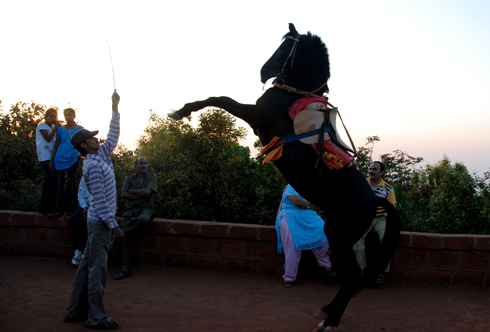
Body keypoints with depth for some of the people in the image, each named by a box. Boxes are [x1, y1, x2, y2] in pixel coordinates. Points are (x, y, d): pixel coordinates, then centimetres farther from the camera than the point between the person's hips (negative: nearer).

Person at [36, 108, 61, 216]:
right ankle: (47, 208, -14)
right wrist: (56, 127, -8)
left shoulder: (53, 127, 21)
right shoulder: (42, 126, -1)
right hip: (45, 157, -8)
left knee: (49, 182, 9)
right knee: (51, 180, -18)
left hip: (52, 157, 8)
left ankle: (43, 208, 16)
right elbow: (48, 138, -15)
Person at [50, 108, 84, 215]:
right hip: (59, 160, 2)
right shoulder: (60, 129, 10)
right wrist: (51, 161, 8)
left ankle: (70, 209, 6)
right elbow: (56, 146, 12)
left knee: (70, 185, -1)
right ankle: (61, 208, 11)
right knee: (59, 185, 2)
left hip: (72, 160, -2)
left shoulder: (80, 129, 5)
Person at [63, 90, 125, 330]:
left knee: (87, 265, 13)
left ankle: (76, 311, 21)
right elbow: (99, 200, -20)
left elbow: (113, 137, 18)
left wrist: (115, 109, 13)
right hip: (100, 221, -10)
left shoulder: (102, 156, 10)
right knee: (97, 268, -5)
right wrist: (113, 225, -19)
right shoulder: (93, 166, -17)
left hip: (98, 221, 10)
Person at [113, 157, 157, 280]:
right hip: (131, 209, 2)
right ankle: (126, 268, -18)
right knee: (126, 236, -19)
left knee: (142, 219, -40)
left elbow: (147, 192, -11)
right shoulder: (130, 178, 14)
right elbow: (123, 194, 1)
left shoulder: (152, 177, 7)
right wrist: (140, 196, -7)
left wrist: (131, 191, 0)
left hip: (146, 209, -2)